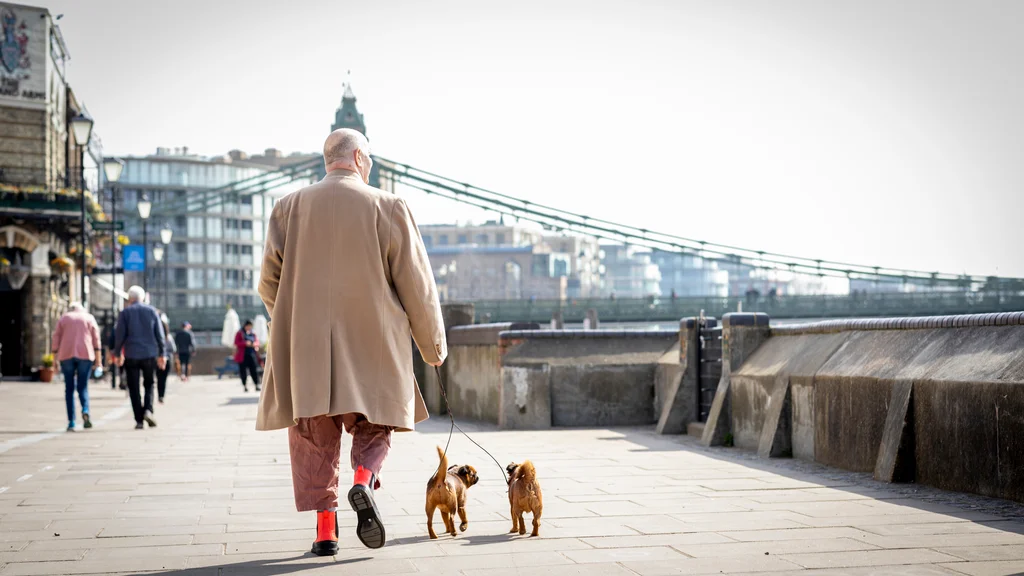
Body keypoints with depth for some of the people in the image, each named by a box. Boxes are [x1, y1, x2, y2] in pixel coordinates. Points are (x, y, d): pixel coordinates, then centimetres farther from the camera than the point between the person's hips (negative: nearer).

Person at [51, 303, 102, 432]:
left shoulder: (63, 318, 14)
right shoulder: (89, 318, 13)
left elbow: (56, 338, 7)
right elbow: (96, 338, 4)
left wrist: (55, 358, 7)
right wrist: (98, 358, 2)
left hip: (66, 355, 0)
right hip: (85, 354, 0)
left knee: (69, 388, 6)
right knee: (83, 386, 5)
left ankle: (71, 422, 1)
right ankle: (85, 410, -24)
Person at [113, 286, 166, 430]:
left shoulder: (125, 312, 0)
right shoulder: (151, 311, 5)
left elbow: (119, 335, -2)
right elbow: (160, 334, 4)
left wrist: (118, 354, 8)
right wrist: (162, 354, 9)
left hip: (131, 355, -1)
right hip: (150, 354, 1)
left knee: (134, 388, 5)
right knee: (149, 385, 14)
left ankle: (139, 420, 0)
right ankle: (148, 410, -10)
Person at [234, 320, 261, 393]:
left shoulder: (253, 334, 13)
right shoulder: (239, 333, 1)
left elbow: (257, 341, 16)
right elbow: (236, 343, -5)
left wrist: (256, 344, -8)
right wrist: (245, 343, -18)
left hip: (252, 354, 2)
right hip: (242, 355, -2)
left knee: (254, 370, -4)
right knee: (243, 370, -1)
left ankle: (257, 385, -5)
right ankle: (245, 386, 5)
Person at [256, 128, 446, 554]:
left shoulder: (289, 208, 5)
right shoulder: (388, 208, -1)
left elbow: (269, 282, 6)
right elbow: (417, 285, -1)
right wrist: (434, 345, 10)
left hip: (307, 345, 1)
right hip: (372, 344, -1)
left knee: (315, 437, 9)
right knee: (373, 424, 14)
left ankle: (325, 529, 4)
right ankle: (363, 482, -14)